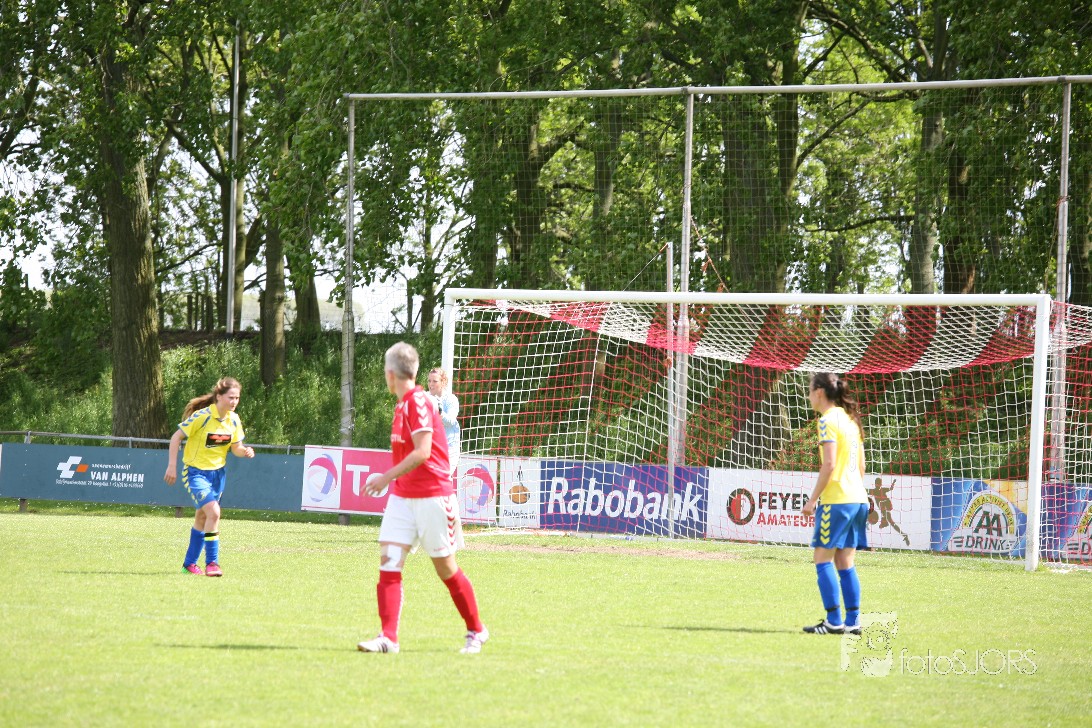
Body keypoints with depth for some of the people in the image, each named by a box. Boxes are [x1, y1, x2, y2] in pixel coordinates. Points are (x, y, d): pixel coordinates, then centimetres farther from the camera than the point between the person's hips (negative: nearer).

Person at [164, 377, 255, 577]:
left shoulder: (234, 420, -2)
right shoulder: (202, 416, -21)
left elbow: (236, 447, 8)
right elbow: (176, 437, -14)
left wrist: (245, 451, -15)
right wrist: (172, 466, -16)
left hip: (218, 472, 7)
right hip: (195, 472, -7)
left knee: (202, 517, 16)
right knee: (213, 512, -22)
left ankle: (189, 564, 29)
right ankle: (211, 562, -14)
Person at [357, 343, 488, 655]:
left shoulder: (418, 401, -15)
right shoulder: (402, 404, 12)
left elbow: (422, 452, -22)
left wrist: (387, 477, -21)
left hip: (432, 496, -8)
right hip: (402, 497, 8)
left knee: (445, 567, 3)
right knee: (388, 560, -7)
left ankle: (476, 630, 21)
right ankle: (389, 637, -10)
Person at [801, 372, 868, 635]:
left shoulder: (828, 420, -10)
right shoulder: (850, 419, 16)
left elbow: (829, 464, -17)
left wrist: (813, 499, -13)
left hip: (836, 499, -9)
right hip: (858, 499, 9)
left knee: (823, 560, -4)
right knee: (845, 563, 10)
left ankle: (834, 621, -8)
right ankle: (853, 621, 7)